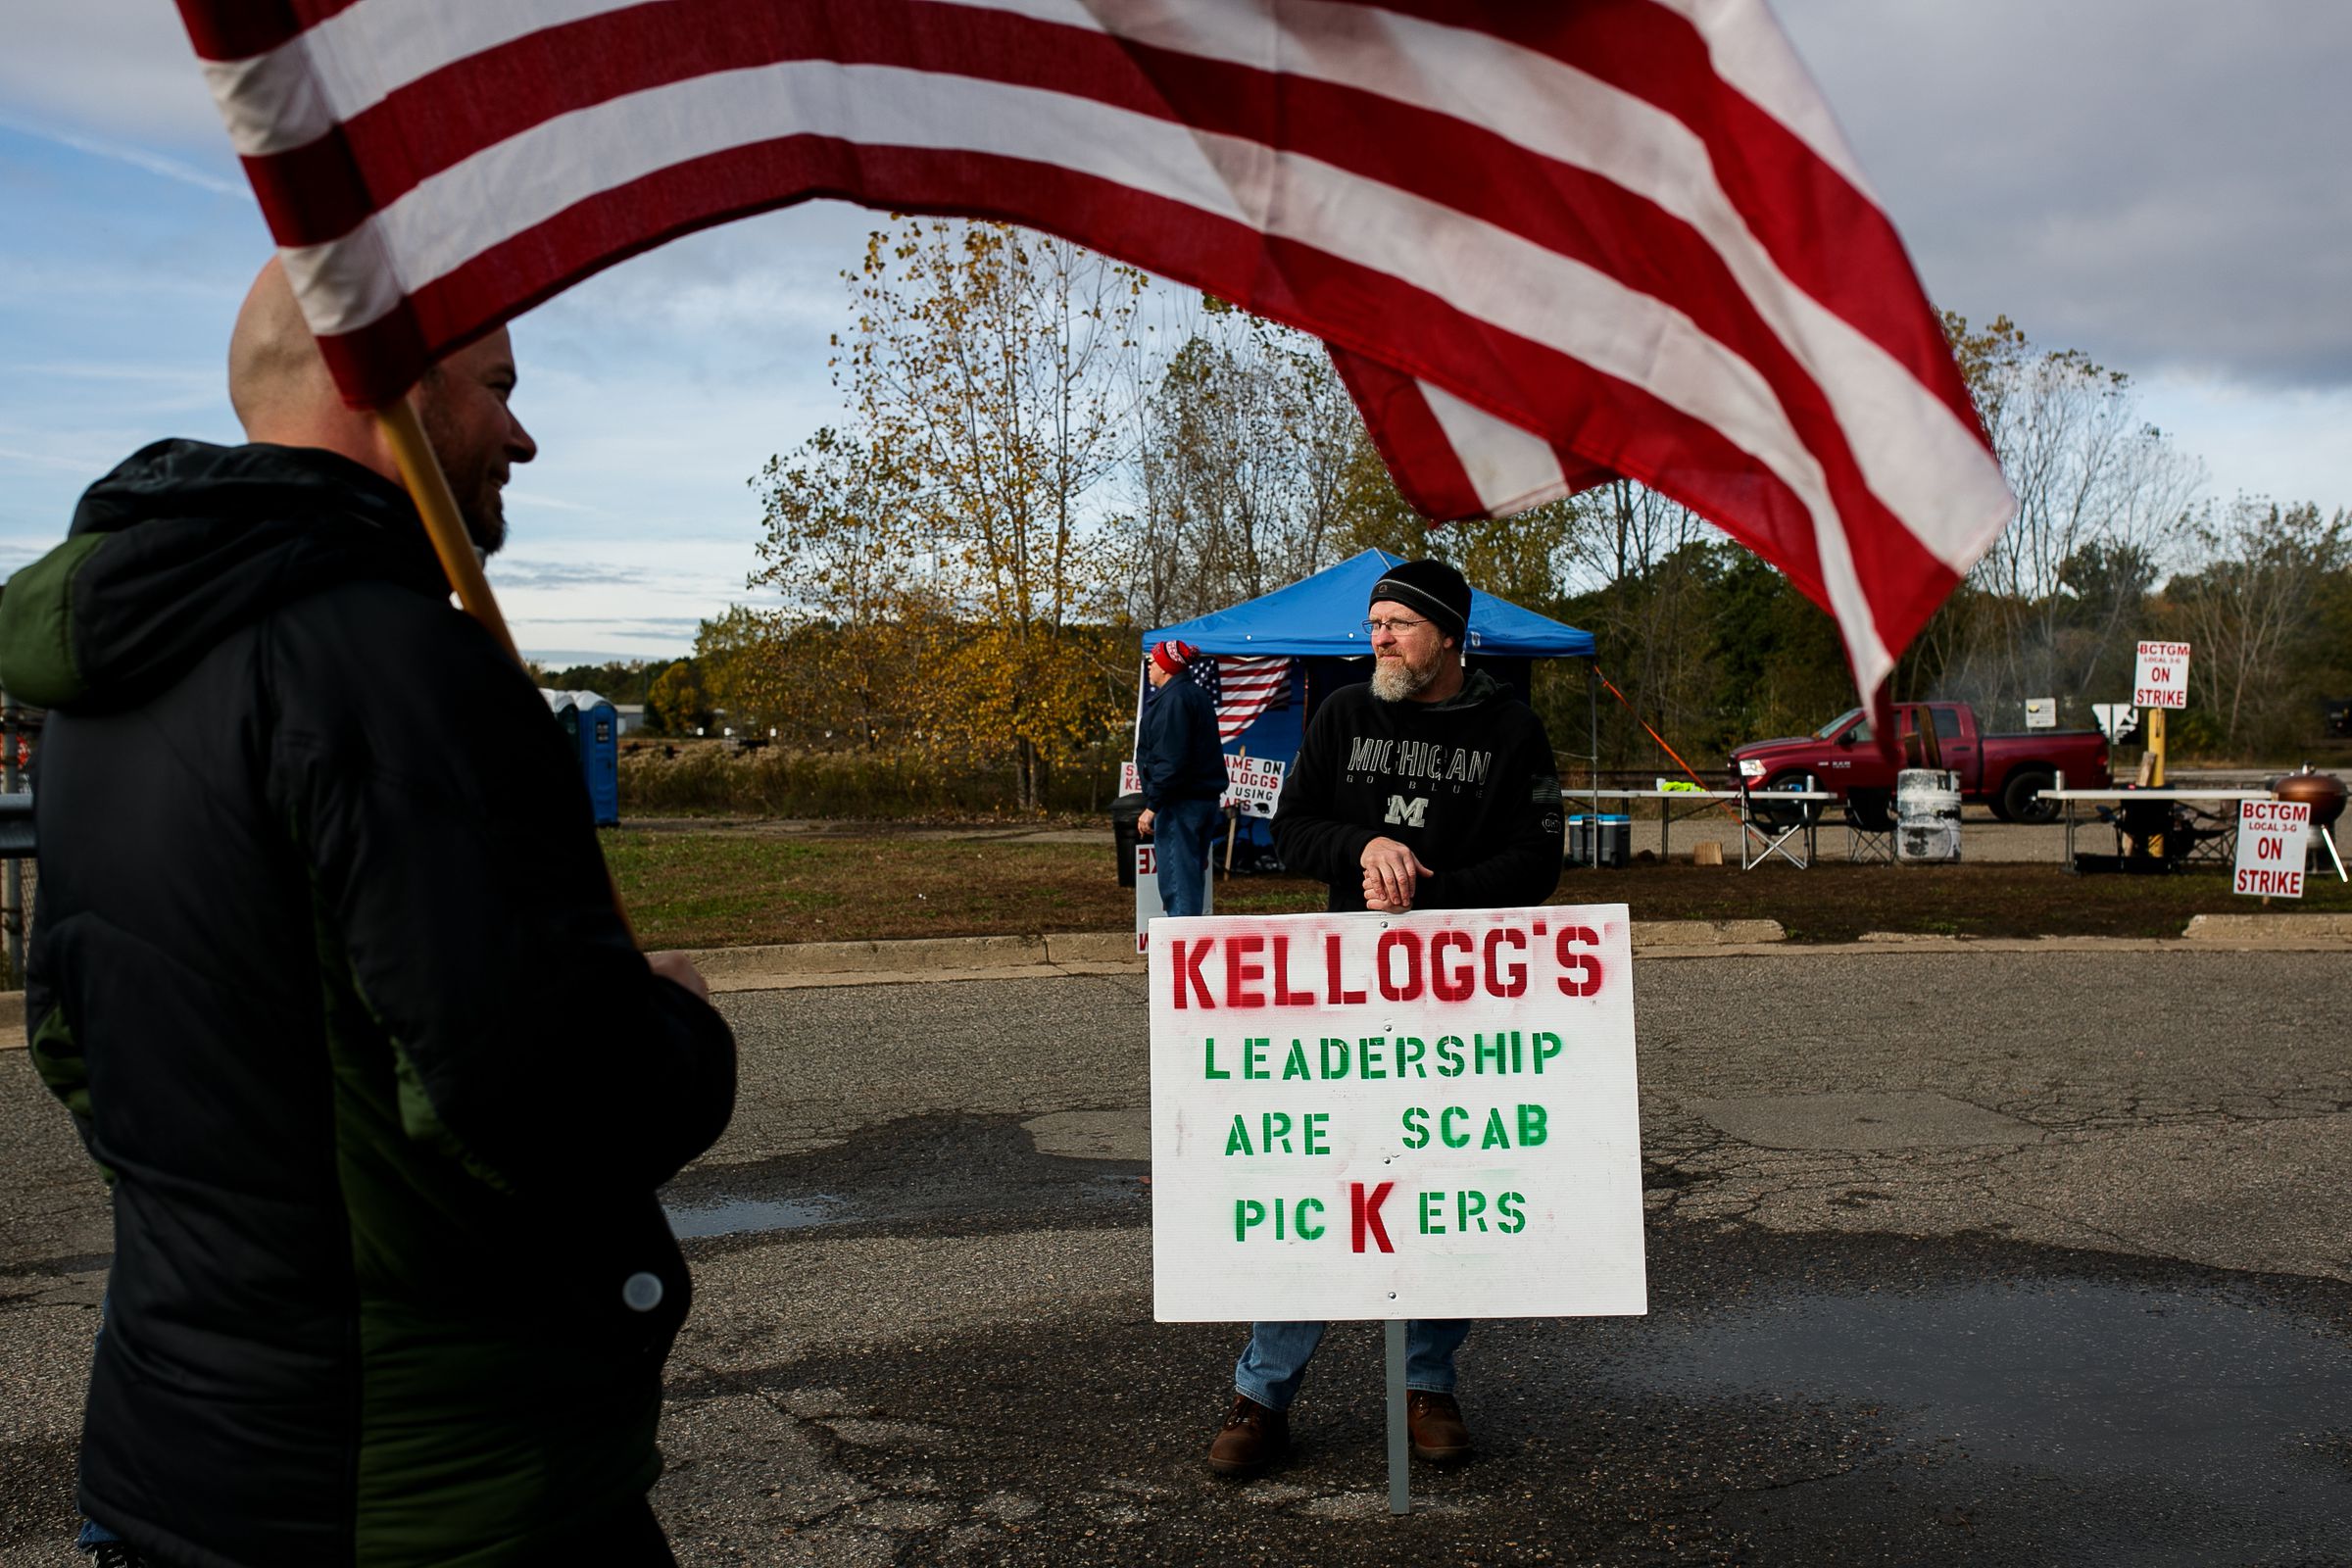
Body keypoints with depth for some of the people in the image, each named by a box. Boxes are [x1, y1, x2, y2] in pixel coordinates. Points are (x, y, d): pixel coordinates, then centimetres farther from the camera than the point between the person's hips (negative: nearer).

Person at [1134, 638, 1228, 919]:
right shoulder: (1198, 696, 18)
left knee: (1176, 885, -9)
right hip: (1206, 799, 10)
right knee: (1192, 878, 15)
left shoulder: (1172, 699, -13)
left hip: (1180, 804, -10)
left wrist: (1152, 806, -19)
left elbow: (1171, 761, -21)